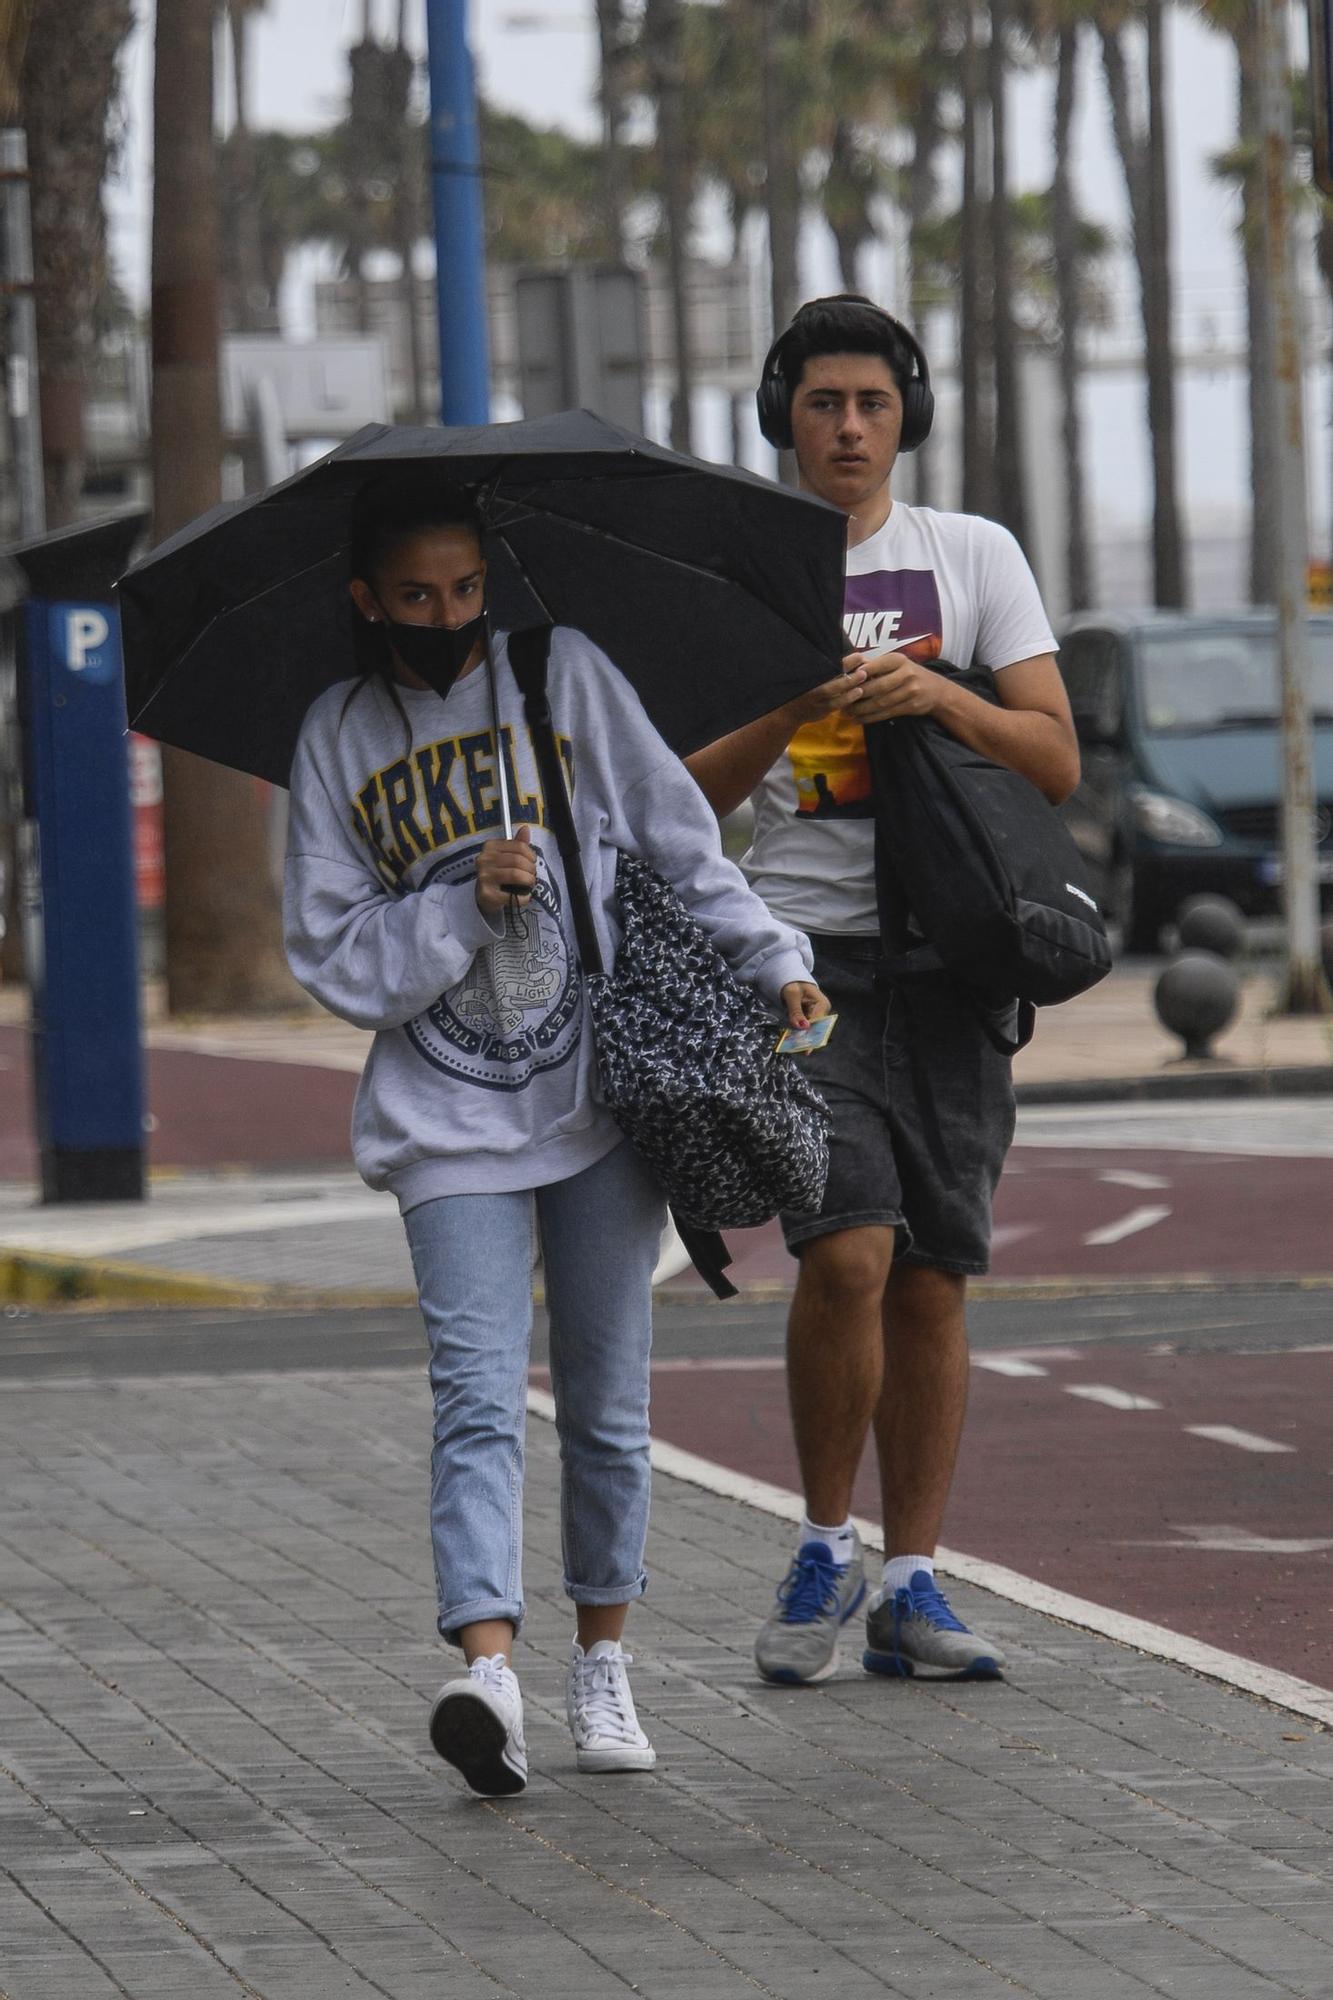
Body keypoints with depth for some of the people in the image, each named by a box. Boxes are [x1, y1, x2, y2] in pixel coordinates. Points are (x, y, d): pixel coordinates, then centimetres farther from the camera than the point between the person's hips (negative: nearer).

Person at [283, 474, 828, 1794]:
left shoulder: (565, 674, 5)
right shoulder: (338, 742, 5)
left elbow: (679, 839, 7)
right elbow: (334, 960, 2)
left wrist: (769, 958, -4)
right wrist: (467, 904, -12)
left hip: (602, 1093, 1)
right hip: (449, 1125, -1)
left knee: (607, 1400, 6)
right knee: (479, 1398, -15)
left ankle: (602, 1662, 19)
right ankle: (487, 1670, -28)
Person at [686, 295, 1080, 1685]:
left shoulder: (972, 557, 10)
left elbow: (1057, 762, 4)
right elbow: (686, 797, 6)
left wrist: (935, 696, -12)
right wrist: (792, 708, -11)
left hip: (946, 953, 2)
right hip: (801, 946, -2)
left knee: (933, 1283, 2)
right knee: (849, 1250, -17)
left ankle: (908, 1585, 10)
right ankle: (824, 1550, -1)